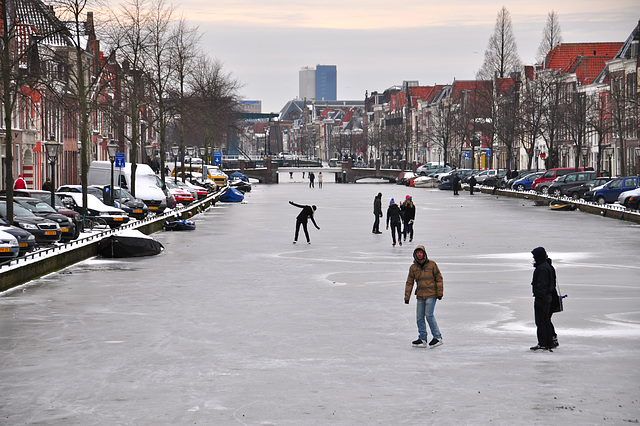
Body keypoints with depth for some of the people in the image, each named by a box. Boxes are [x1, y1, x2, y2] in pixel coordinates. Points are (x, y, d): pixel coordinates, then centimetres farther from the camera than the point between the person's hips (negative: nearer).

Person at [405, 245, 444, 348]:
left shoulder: (432, 264, -3)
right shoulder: (413, 267, 7)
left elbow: (439, 278, 1)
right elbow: (409, 282, 10)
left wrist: (440, 293, -3)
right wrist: (407, 296, 6)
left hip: (431, 294, -5)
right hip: (420, 296, 5)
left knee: (429, 315, -13)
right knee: (419, 317, 3)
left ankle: (437, 337, -3)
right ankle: (422, 339, 13)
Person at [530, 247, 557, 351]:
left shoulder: (542, 268, -17)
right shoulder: (547, 266, 16)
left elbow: (542, 285, -22)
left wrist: (539, 298, -22)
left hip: (542, 297, -11)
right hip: (547, 297, 11)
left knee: (540, 321, -6)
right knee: (546, 320, 14)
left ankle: (542, 344, -6)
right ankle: (550, 343, 17)